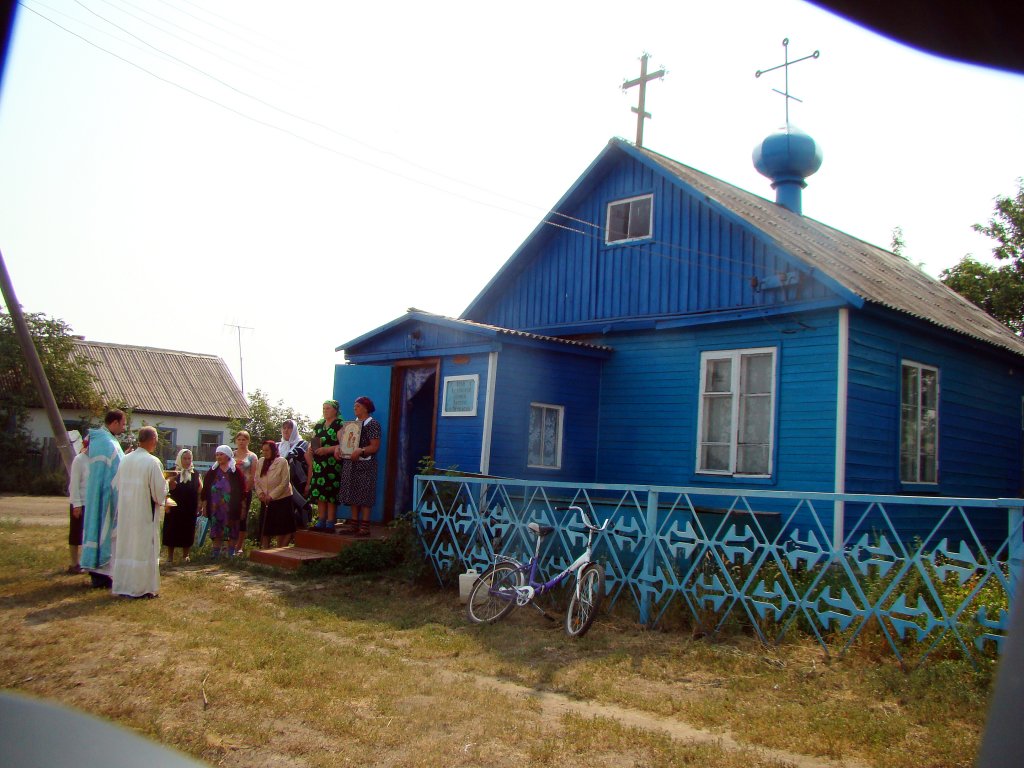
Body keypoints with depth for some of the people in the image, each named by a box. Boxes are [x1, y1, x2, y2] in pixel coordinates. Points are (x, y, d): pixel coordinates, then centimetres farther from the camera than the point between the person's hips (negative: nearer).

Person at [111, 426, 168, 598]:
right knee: (144, 548, 3)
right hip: (145, 513, -6)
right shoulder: (152, 462, -16)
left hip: (125, 512, 6)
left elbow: (116, 485, 8)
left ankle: (122, 584, 22)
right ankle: (143, 587, 8)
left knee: (126, 546, 14)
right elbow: (160, 491, -13)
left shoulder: (125, 460, 1)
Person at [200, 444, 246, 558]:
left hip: (230, 510, -3)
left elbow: (242, 490, 0)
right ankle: (215, 554, 11)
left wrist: (242, 508, -2)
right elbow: (205, 490, 9)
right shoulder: (212, 472, 8)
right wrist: (204, 505, 4)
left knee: (231, 533, 3)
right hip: (215, 509, 3)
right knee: (216, 533, 5)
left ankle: (231, 555, 12)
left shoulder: (235, 472, -1)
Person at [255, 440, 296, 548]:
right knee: (265, 529, 9)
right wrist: (260, 493, -8)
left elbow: (284, 482, -13)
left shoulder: (282, 461, -11)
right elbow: (257, 481, 9)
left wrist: (272, 495, -16)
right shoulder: (260, 462, 5)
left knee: (281, 529, -1)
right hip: (266, 501, 5)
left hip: (282, 500, -5)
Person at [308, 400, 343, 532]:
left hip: (332, 465, -6)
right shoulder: (318, 425, 17)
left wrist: (326, 449, -20)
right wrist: (311, 447, 4)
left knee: (330, 494, -7)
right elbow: (313, 441, 26)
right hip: (319, 465, 6)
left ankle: (330, 523, -3)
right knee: (319, 493, 5)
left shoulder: (339, 425, -4)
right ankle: (321, 522, 10)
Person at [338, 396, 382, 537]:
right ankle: (354, 525, 15)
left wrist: (360, 451, -29)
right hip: (351, 463, 8)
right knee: (353, 495, 9)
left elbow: (375, 446, -14)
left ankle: (365, 527, -4)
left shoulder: (372, 424, -7)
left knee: (364, 496, -6)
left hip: (365, 464, -8)